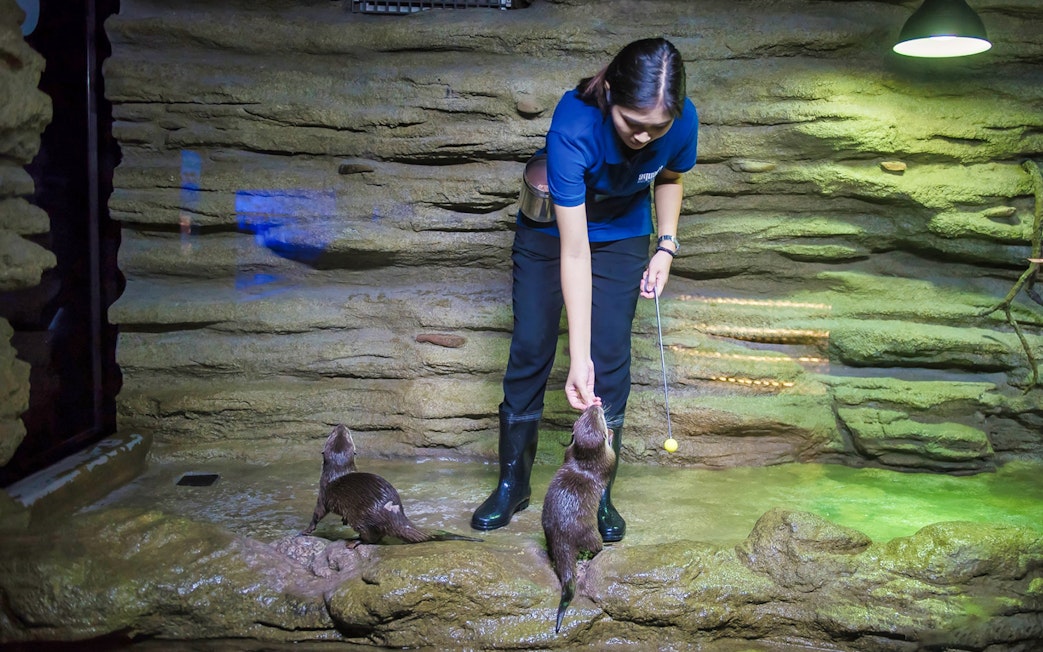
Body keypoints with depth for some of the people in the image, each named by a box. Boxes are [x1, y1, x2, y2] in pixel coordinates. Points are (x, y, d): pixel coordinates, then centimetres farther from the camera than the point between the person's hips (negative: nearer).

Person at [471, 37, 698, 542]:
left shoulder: (682, 120, -26)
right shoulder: (573, 126, -38)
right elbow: (573, 251, -37)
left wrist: (666, 247, -11)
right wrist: (579, 355, -37)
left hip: (624, 238, 2)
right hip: (550, 231, -2)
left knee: (611, 359, -4)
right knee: (530, 350, 0)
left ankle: (599, 491, 12)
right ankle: (512, 481, 16)